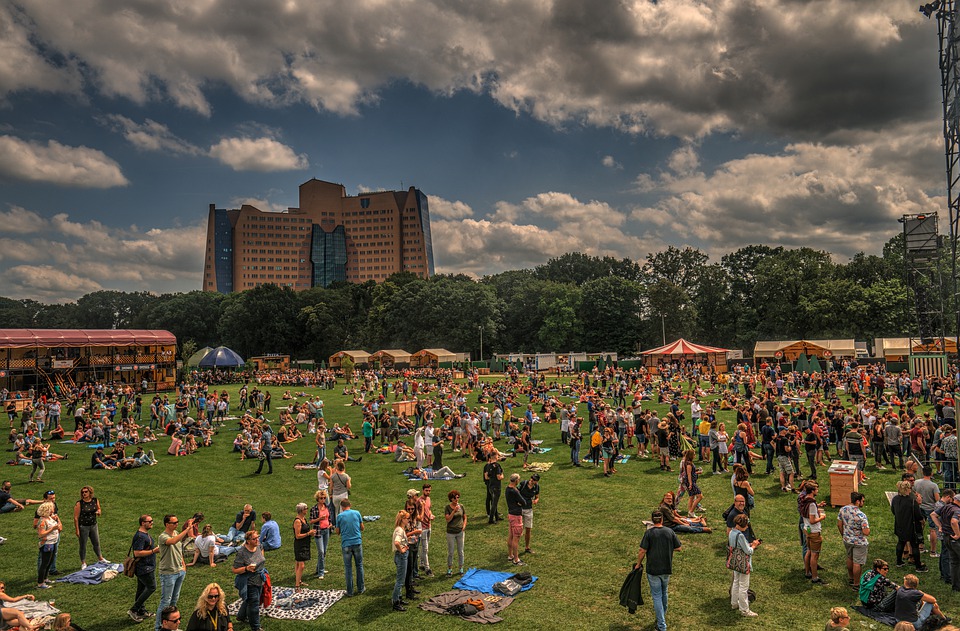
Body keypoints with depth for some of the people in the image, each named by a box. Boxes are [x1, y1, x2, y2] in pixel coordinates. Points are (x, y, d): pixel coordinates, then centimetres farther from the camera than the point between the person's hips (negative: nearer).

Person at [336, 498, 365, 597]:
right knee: (359, 565, 14)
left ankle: (350, 591, 12)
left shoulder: (340, 516, -5)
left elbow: (338, 532, 1)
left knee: (348, 568, 7)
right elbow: (362, 528, 6)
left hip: (346, 544, -1)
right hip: (357, 542, 1)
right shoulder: (357, 513, -1)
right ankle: (360, 588, 22)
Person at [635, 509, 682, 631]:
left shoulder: (649, 533, -14)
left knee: (657, 596, 4)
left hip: (653, 569, -3)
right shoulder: (670, 532, -5)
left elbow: (642, 551, -14)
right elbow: (678, 548, 1)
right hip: (667, 568, 3)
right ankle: (663, 615, 41)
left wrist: (638, 564, 1)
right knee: (664, 593, 24)